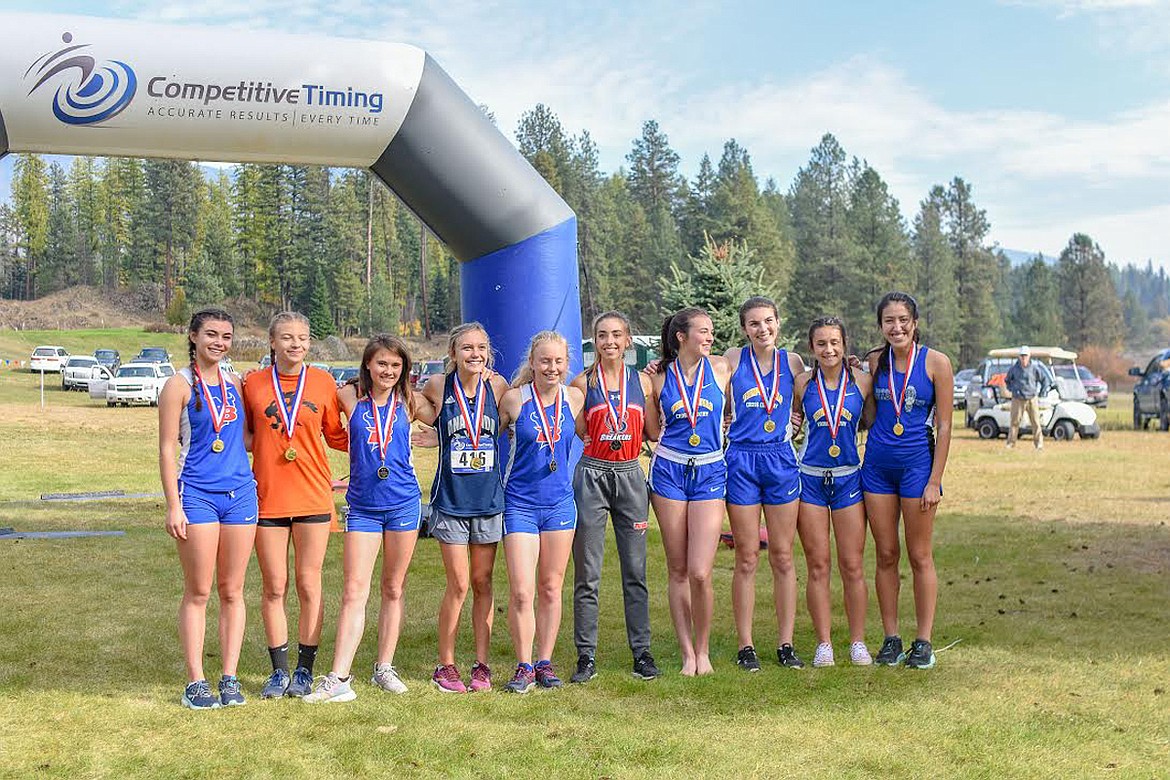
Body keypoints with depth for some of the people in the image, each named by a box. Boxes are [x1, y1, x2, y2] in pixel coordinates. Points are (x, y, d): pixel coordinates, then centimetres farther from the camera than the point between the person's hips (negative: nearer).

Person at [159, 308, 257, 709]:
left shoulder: (235, 384, 12)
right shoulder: (180, 385, -3)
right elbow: (168, 449, -6)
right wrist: (173, 505, -11)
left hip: (240, 492, 5)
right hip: (197, 495, -4)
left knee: (232, 590, 7)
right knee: (198, 592, 1)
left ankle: (230, 679, 14)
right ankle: (195, 683, 8)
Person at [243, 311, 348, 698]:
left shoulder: (323, 382, 2)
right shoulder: (253, 384, 1)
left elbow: (336, 435, 9)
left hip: (313, 498, 0)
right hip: (267, 497, 0)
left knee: (309, 586, 4)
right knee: (273, 589, 6)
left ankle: (304, 670, 15)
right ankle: (279, 671, 17)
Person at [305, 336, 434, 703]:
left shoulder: (409, 401, 3)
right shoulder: (350, 396, -1)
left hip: (404, 503, 1)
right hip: (362, 507, -1)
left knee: (393, 590, 10)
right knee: (353, 593, -6)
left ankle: (384, 669, 21)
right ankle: (338, 680, -8)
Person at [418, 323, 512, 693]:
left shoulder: (497, 385, -1)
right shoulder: (438, 387, -6)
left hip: (489, 497, 2)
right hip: (450, 497, -2)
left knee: (482, 582, 8)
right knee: (459, 584, -3)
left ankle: (481, 664, 17)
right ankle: (445, 666, 10)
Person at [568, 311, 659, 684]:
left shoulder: (642, 381, 6)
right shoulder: (582, 383, 1)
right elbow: (578, 431, 7)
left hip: (630, 477, 2)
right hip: (592, 475, -2)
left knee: (636, 570, 5)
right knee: (587, 573, 0)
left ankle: (642, 651, 13)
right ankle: (586, 656, 6)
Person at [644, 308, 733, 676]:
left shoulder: (721, 368, 4)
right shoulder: (659, 377, 4)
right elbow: (653, 431, 10)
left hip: (709, 473, -1)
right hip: (669, 472, 1)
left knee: (700, 573, -9)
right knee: (677, 570, 5)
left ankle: (703, 650, 10)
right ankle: (687, 653, 15)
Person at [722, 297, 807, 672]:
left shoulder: (792, 361, 5)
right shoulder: (732, 360, -2)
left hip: (781, 459, 2)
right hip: (741, 461, -2)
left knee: (782, 557, 6)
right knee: (747, 559, 2)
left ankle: (786, 644, 14)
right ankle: (745, 646, 10)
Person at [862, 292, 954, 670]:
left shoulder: (936, 362, -6)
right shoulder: (875, 361, 5)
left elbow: (944, 426, -6)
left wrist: (935, 481, -10)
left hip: (917, 462, -3)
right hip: (877, 463, 4)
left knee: (920, 557, 3)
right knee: (886, 555, 7)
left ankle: (923, 642, 12)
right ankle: (890, 639, 16)